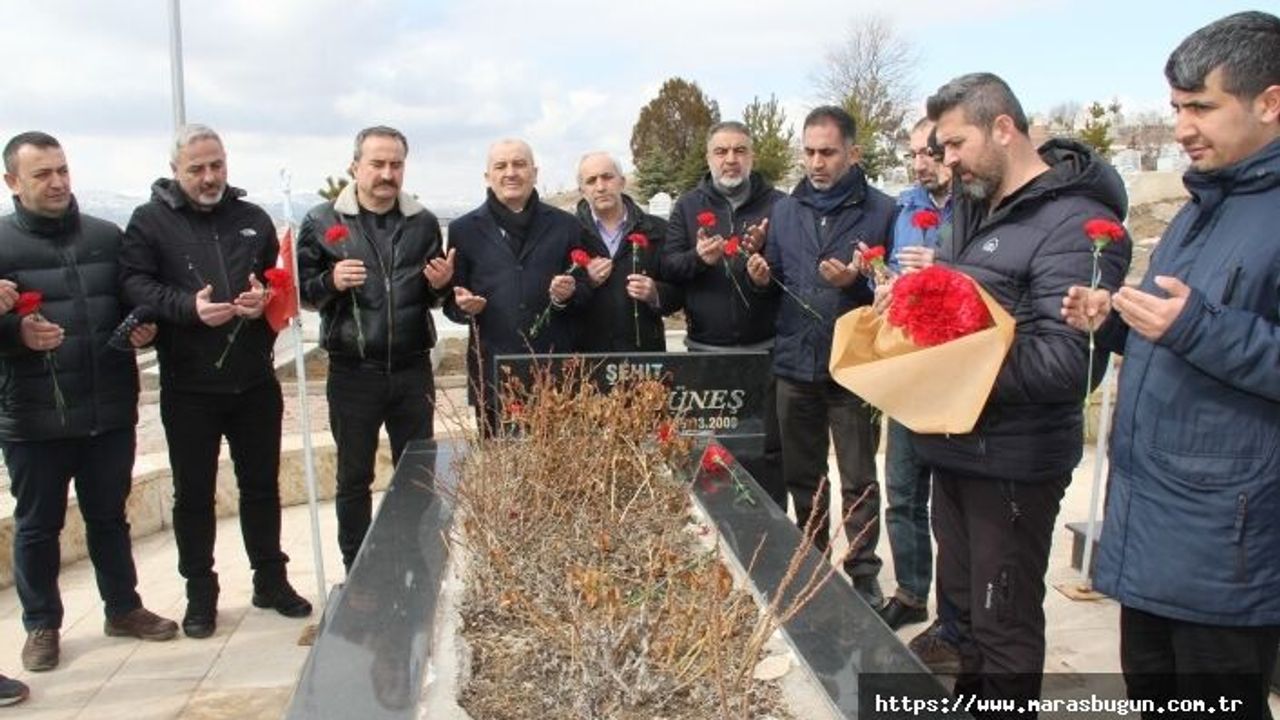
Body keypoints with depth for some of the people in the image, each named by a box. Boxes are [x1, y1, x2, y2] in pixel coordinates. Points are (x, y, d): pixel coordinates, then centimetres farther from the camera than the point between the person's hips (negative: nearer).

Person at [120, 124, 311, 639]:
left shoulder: (253, 219, 10)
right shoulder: (150, 221, 0)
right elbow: (133, 285, -10)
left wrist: (266, 298, -8)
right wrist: (189, 307, -25)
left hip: (255, 381, 3)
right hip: (188, 387, -2)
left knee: (262, 484, 13)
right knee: (193, 494, 8)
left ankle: (271, 579, 27)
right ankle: (200, 593, 22)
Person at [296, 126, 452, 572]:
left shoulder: (424, 223, 7)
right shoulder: (323, 222, -1)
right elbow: (302, 289, 1)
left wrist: (441, 283, -7)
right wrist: (331, 282, -19)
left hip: (413, 369, 2)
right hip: (352, 372, -2)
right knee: (354, 478, 10)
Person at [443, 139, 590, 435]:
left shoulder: (565, 225, 10)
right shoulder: (464, 230, 9)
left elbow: (588, 292, 9)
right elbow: (450, 300, 10)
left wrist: (569, 295, -12)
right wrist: (463, 306, -12)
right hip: (493, 375, 0)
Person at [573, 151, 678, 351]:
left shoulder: (656, 230, 6)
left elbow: (677, 293, 7)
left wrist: (655, 295, -13)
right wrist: (586, 282, -15)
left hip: (645, 349, 1)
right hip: (586, 350, -1)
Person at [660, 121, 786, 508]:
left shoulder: (778, 204, 3)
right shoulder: (687, 206, 9)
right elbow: (667, 266, 1)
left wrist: (765, 252, -19)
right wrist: (698, 258, -19)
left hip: (765, 349, -1)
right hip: (705, 351, 2)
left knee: (768, 449, 4)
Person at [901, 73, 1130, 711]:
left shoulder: (1073, 223, -18)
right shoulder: (973, 205, 10)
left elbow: (1066, 360, -26)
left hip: (1013, 461, -8)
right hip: (955, 445, 9)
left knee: (1004, 628, 6)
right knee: (962, 606, 22)